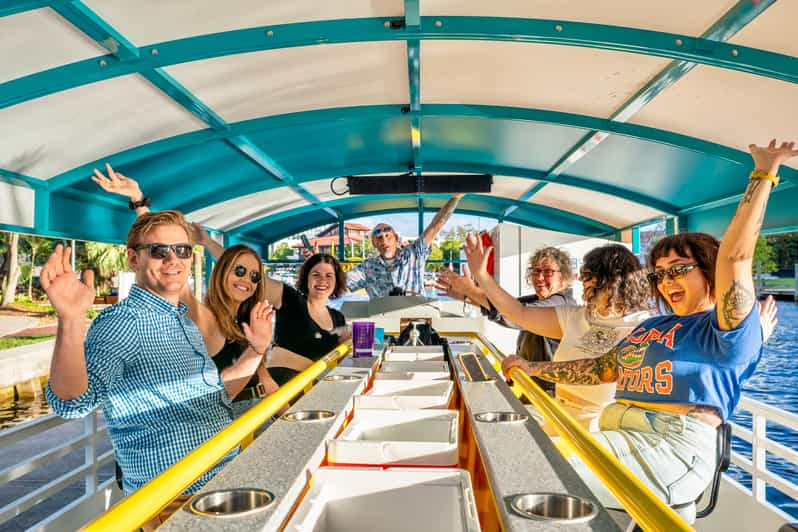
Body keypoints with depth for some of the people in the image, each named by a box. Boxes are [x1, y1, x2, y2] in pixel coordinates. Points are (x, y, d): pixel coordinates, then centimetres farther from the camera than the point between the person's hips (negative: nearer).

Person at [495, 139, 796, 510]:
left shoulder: (726, 331, -2)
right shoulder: (650, 327, 22)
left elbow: (735, 256, -17)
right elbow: (602, 370, 24)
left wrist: (764, 174, -17)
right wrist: (535, 369, 24)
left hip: (670, 450, -8)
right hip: (617, 436, 8)